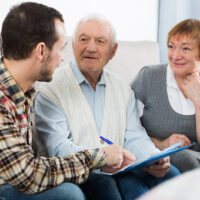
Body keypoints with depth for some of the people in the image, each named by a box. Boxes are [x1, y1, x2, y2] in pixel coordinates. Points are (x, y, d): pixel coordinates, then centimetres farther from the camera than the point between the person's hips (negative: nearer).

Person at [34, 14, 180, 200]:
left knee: (169, 174, -23)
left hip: (120, 168, 5)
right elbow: (58, 148, -12)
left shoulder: (123, 89, 19)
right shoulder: (52, 88, -1)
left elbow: (134, 137, 10)